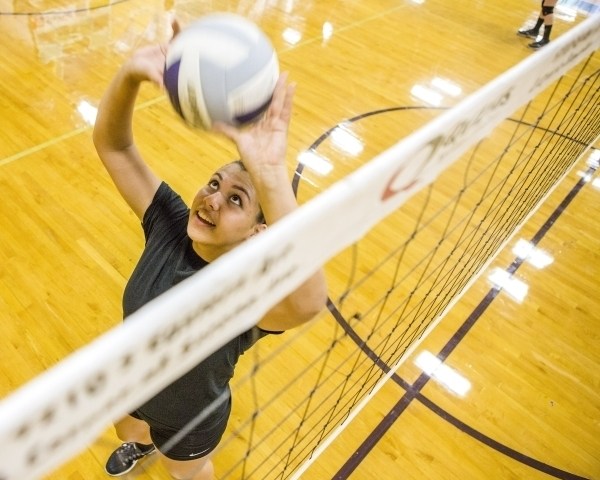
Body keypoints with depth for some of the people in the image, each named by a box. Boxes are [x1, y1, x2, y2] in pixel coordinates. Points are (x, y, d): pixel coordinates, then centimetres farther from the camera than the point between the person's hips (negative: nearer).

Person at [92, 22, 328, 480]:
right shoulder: (169, 224, -25)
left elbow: (309, 301, -64)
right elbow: (112, 144, -26)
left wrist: (272, 174, -73)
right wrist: (131, 72, -46)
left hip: (190, 423, -4)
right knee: (127, 432, 40)